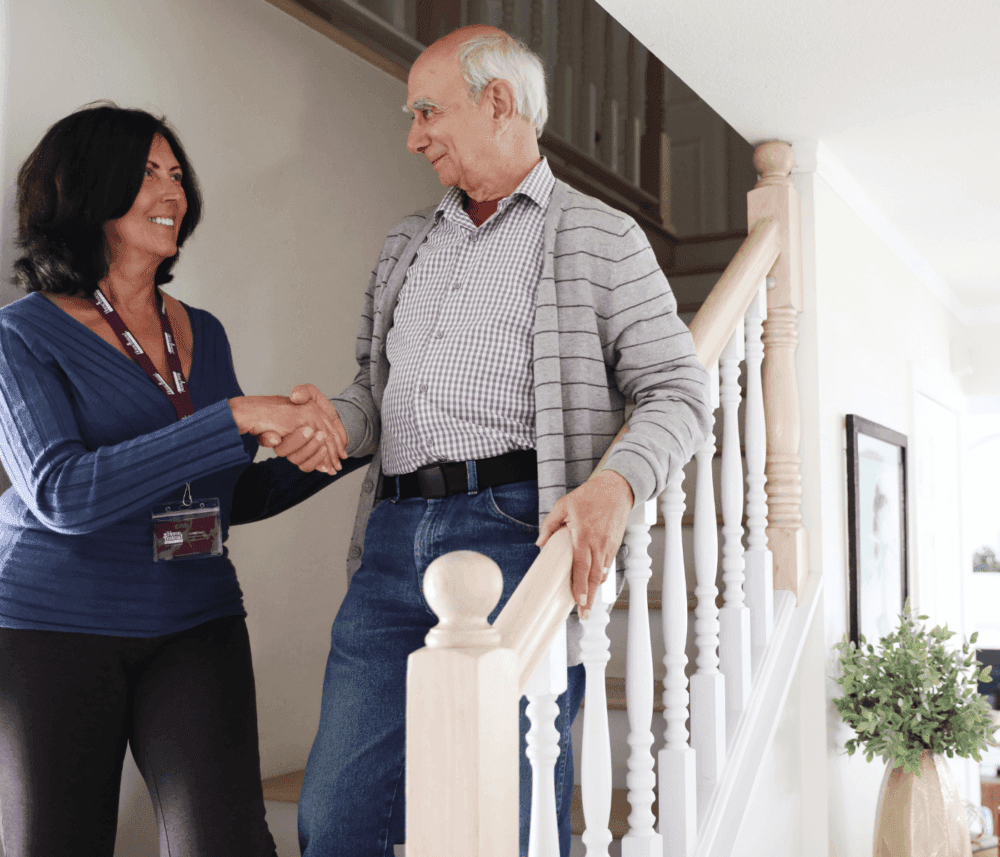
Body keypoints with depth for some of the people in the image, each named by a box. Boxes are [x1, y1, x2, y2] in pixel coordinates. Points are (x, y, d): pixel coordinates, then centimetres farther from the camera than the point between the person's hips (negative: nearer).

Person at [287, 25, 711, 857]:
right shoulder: (409, 242, 25)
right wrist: (336, 416, 2)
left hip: (513, 532, -5)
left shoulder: (602, 237, 8)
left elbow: (679, 389, 1)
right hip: (394, 537, 5)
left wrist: (617, 484, -18)